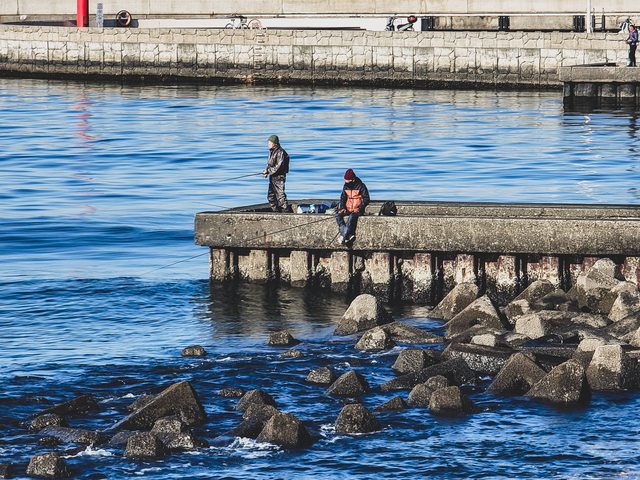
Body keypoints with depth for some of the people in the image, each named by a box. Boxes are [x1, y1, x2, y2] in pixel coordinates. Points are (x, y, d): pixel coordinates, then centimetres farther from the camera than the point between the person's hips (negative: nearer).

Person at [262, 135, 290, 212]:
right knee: (270, 196, 12)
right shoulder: (271, 152, 13)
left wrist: (268, 171, -18)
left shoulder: (280, 152, -15)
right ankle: (276, 210, 19)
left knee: (280, 195, -8)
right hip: (272, 176, 10)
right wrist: (266, 171, 3)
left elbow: (279, 166, -21)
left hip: (279, 176, -10)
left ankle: (286, 211, -3)